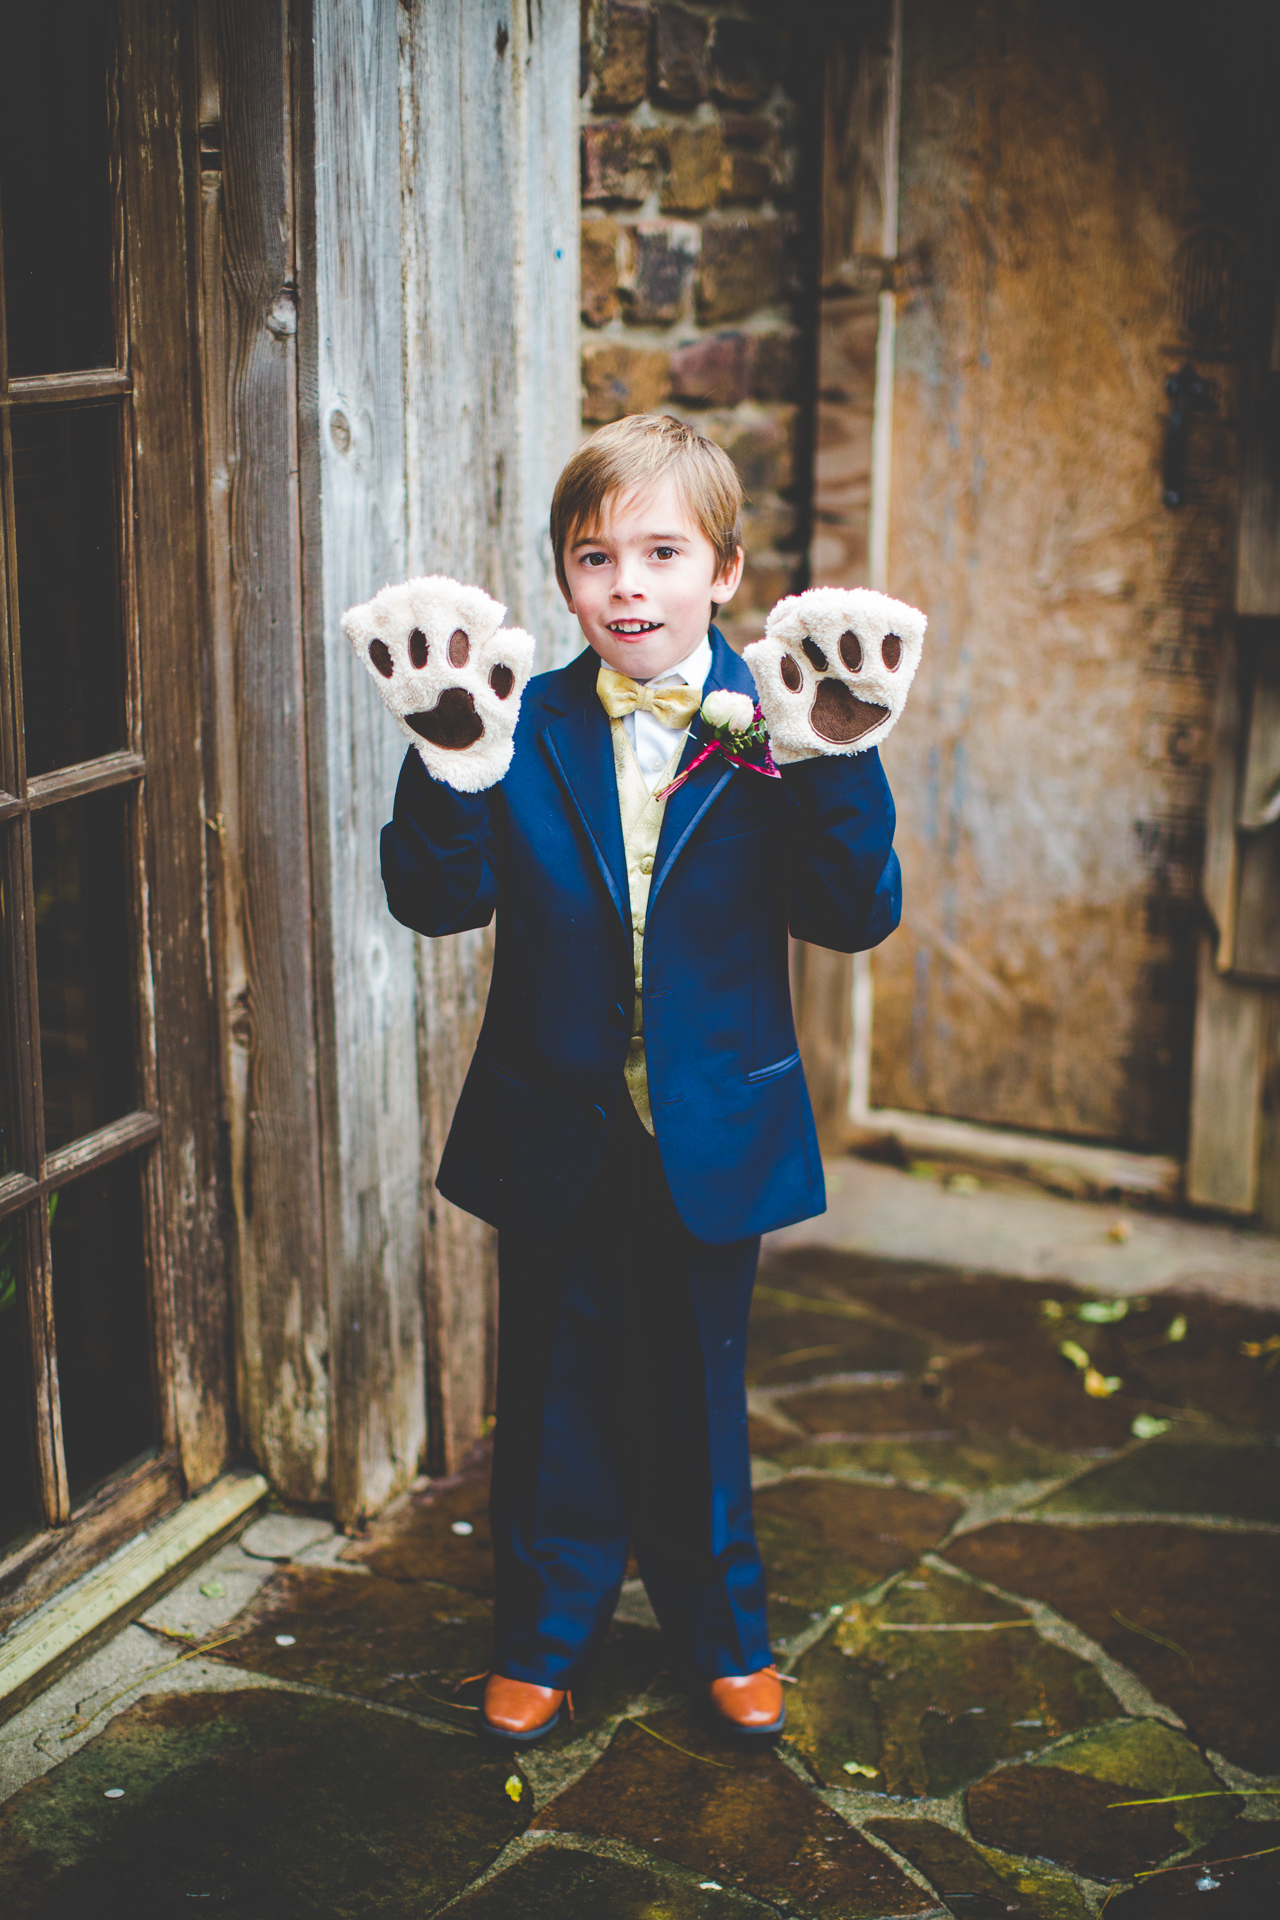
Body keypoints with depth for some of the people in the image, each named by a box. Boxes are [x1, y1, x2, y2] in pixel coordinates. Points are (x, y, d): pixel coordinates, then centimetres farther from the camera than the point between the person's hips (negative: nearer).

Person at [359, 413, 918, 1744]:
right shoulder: (525, 731, -4)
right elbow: (435, 900, -13)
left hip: (710, 1137, 0)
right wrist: (451, 771, -30)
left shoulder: (773, 732, -7)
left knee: (696, 1398, 16)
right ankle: (541, 1640, 34)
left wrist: (832, 766, -30)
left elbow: (857, 915, -15)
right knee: (555, 1398, 14)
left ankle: (721, 1633, 37)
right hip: (556, 1138, 1)